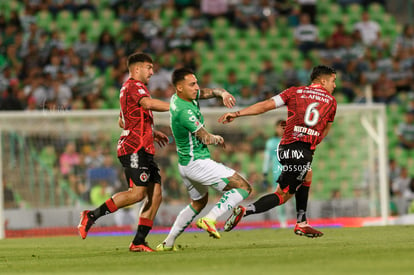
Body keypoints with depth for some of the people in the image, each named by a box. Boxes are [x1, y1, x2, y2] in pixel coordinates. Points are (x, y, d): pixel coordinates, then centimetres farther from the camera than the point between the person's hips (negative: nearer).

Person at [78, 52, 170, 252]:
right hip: (135, 148, -11)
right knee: (137, 192, -19)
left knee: (155, 193, 2)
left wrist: (151, 133, 33)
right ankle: (91, 216, -16)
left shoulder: (128, 88, 26)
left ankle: (138, 242, -1)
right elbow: (148, 104, -27)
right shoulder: (134, 86, -6)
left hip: (143, 149, 11)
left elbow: (122, 122, 35)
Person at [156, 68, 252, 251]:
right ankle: (210, 219, -20)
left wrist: (223, 93, -11)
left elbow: (210, 92, 12)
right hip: (198, 163, -10)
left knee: (198, 202, 29)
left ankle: (168, 243, 28)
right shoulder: (184, 111, -23)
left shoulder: (179, 98, 5)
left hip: (185, 164, 10)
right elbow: (206, 139, -17)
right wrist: (218, 139, 6)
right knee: (243, 187, -10)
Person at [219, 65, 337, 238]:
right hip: (303, 152, -5)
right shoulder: (330, 101, 12)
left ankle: (302, 223, 31)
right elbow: (326, 129, 21)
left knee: (306, 177, 31)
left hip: (286, 147, 5)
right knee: (283, 195, 0)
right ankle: (244, 211, -21)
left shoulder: (295, 92, 14)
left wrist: (236, 114, 2)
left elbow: (266, 105, 3)